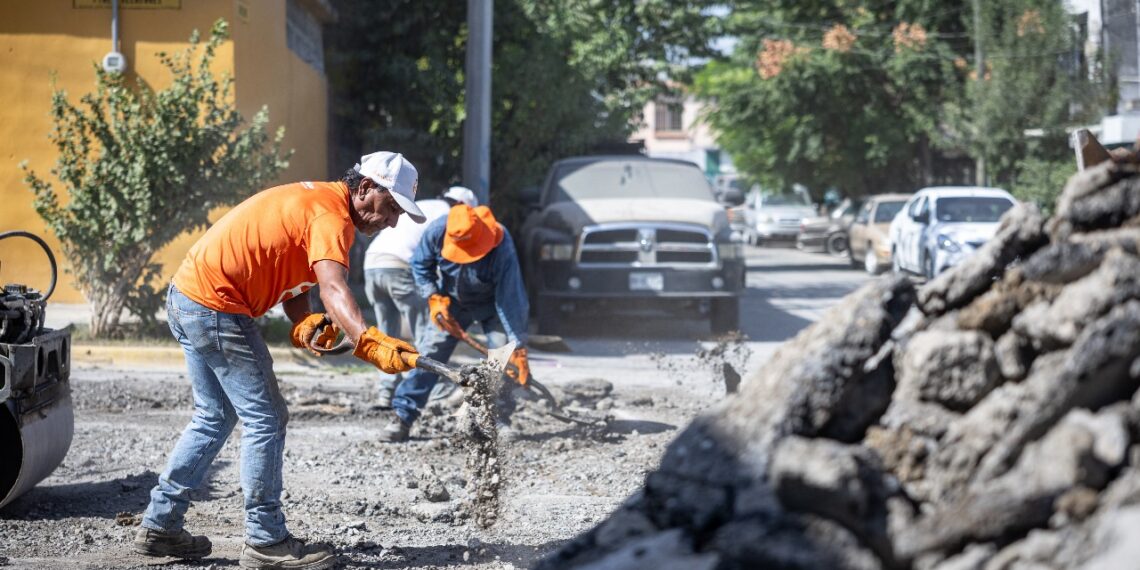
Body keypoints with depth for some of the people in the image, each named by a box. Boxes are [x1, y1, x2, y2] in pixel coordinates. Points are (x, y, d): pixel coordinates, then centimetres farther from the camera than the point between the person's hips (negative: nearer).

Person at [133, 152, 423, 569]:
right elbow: (333, 288, -35)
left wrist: (304, 324, -10)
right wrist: (369, 343, -50)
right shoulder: (331, 215, -18)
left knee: (215, 417, 20)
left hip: (186, 296, 11)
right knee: (265, 419, -4)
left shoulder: (315, 199, 14)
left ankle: (159, 526, 25)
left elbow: (289, 273, 10)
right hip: (217, 307, -11)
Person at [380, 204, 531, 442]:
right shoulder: (436, 231, -30)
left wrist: (519, 349, -36)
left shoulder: (502, 249, -38)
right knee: (429, 353, -10)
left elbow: (511, 301, -35)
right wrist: (434, 298, -20)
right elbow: (420, 264, -8)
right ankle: (402, 417, -9)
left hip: (492, 304, -2)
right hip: (451, 301, 2)